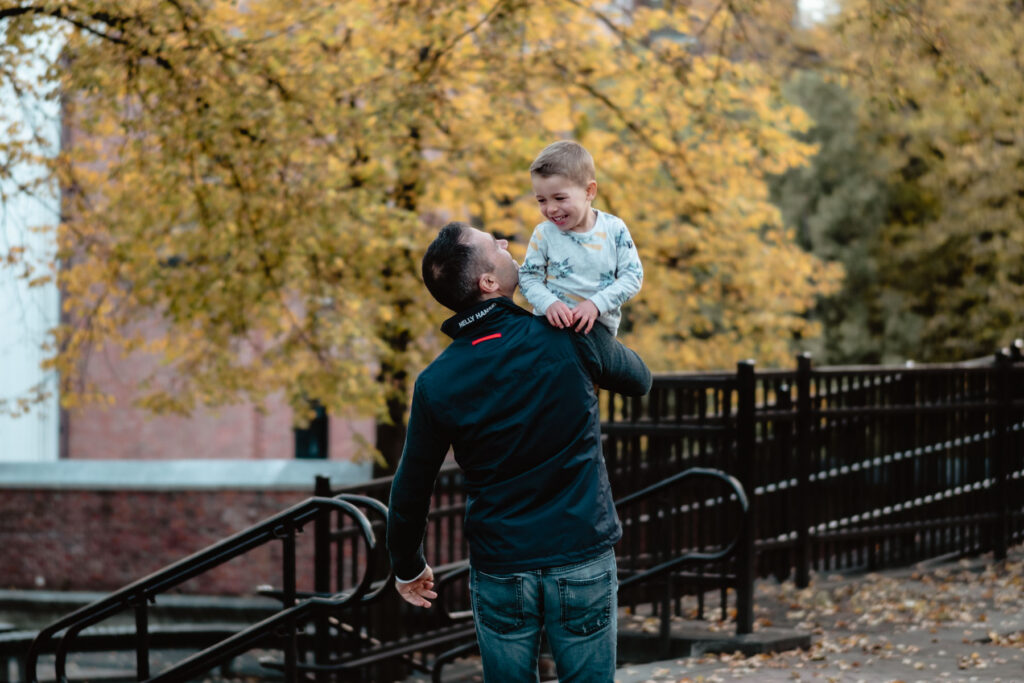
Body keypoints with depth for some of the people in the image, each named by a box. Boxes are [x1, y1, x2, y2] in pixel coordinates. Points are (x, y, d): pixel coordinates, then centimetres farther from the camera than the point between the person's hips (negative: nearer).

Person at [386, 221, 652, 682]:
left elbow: (410, 490, 3)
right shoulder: (569, 341, -10)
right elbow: (640, 380, 11)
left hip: (500, 571, 1)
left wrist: (407, 568, 20)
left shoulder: (435, 384, -6)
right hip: (582, 559, -1)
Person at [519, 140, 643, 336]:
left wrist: (596, 304, -17)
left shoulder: (615, 230, -5)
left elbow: (633, 276, -5)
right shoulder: (544, 234, -3)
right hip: (551, 326, 0)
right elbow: (529, 277, -2)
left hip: (600, 326, 0)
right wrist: (549, 303, -22)